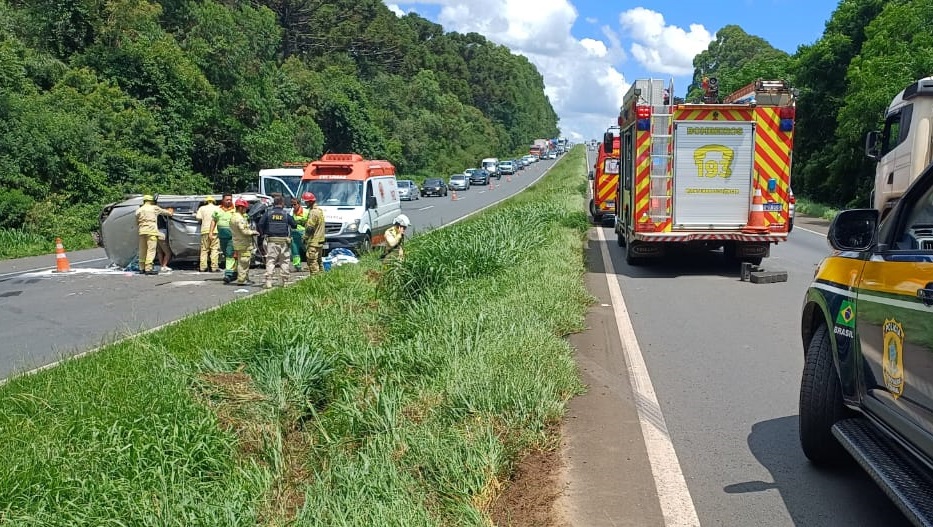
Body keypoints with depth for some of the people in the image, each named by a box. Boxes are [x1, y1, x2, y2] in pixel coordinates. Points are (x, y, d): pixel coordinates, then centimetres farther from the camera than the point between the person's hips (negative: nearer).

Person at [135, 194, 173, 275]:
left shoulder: (139, 210, 13)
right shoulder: (154, 208, 3)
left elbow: (137, 222, 15)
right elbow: (164, 211, 19)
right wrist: (170, 212, 38)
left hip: (142, 231, 5)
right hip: (151, 231, -5)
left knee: (142, 250, 12)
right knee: (151, 250, -8)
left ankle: (142, 268, 17)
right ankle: (148, 268, -16)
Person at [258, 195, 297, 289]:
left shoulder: (268, 213, 3)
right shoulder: (286, 214, 3)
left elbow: (260, 223, -4)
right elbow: (294, 225, 8)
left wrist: (263, 233, 9)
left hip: (271, 240, 0)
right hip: (284, 240, 0)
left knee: (270, 261, 0)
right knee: (285, 261, 7)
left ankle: (268, 282, -9)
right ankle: (284, 281, 7)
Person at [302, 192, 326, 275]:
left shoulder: (313, 212, -17)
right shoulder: (319, 210, 14)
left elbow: (310, 228, -19)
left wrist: (305, 238, -10)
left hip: (313, 241, -10)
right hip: (320, 241, 10)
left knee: (312, 262, -8)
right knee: (318, 261, 16)